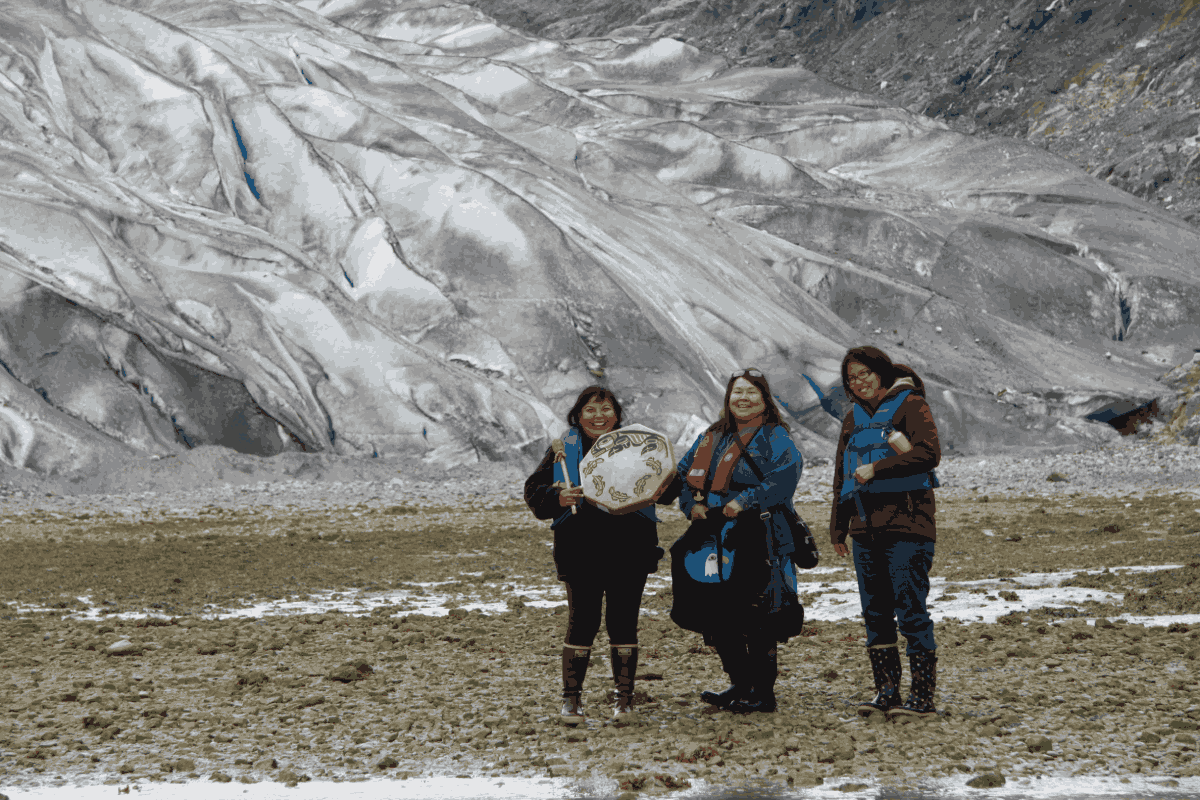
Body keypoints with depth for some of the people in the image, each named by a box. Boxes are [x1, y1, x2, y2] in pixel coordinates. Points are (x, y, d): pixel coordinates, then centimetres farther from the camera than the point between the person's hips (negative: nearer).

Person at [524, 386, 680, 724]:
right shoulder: (564, 450, 9)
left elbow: (669, 484, 12)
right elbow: (534, 491, 9)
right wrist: (559, 499, -11)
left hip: (629, 551, 1)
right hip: (581, 552, -1)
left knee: (623, 621, 2)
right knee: (582, 621, -5)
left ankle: (625, 697, 13)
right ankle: (571, 698, 5)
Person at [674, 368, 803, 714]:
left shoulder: (773, 436, -2)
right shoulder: (711, 438, 19)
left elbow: (786, 472, -18)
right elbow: (683, 474, 22)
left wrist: (747, 500, -23)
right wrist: (691, 504, 2)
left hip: (756, 540, -7)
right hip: (716, 539, 7)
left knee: (753, 616, -7)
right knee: (715, 617, 10)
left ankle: (763, 692, 2)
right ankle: (740, 684, 24)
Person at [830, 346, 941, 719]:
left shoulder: (909, 405, -1)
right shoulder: (853, 419, 19)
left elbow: (930, 453, -16)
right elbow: (842, 476, 24)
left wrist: (876, 468, -17)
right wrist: (838, 528, 18)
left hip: (906, 524, -7)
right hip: (865, 527, 7)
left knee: (910, 611, -9)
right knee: (875, 613, 7)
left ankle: (923, 698, -7)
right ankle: (886, 692, 13)